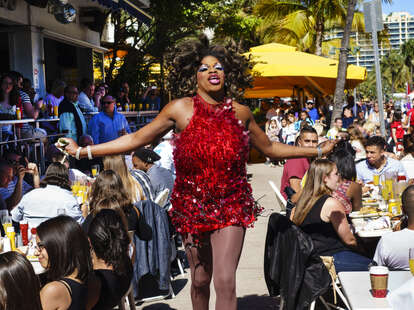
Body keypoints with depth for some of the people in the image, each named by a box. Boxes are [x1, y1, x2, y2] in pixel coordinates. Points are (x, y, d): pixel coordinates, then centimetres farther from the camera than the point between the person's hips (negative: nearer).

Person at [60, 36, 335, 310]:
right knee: (200, 280, 11)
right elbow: (137, 139, -2)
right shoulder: (181, 109, -4)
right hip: (192, 206, 0)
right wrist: (82, 151, -5)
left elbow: (270, 149, 16)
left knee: (225, 281, -11)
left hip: (231, 206, 0)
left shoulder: (240, 113, 2)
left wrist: (319, 150, 18)